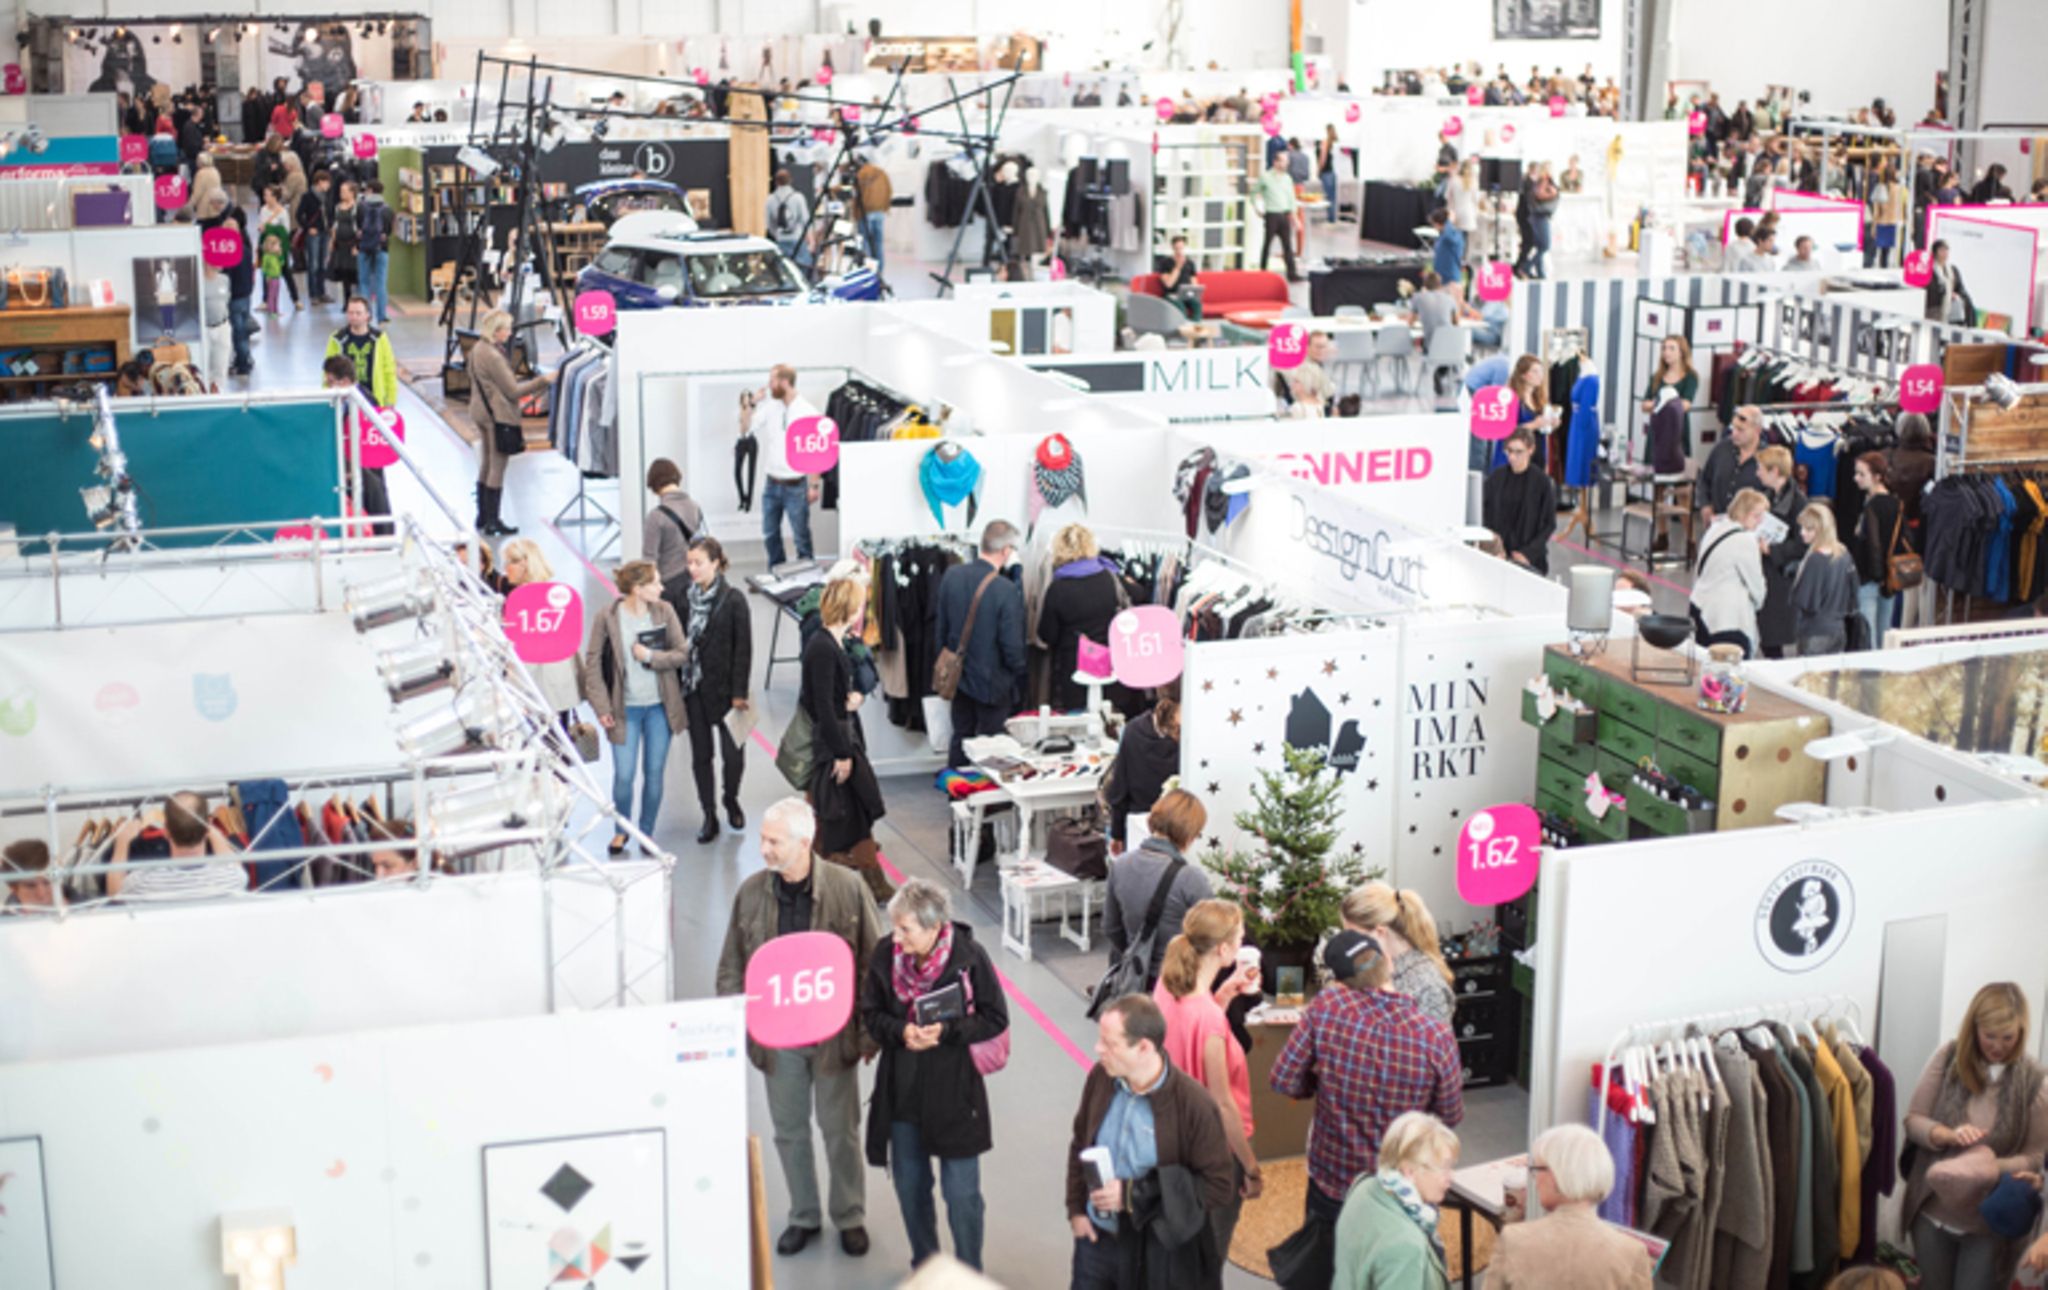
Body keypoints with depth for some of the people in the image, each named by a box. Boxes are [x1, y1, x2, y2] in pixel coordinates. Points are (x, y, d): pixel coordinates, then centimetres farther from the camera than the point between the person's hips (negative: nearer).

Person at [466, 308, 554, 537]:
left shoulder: (477, 350, 8)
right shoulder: (493, 355, -22)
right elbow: (513, 390, -18)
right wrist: (543, 380, -15)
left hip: (481, 412, 10)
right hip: (499, 415, -10)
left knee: (486, 466, 17)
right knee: (497, 468, -2)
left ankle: (483, 518, 24)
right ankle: (492, 522, 2)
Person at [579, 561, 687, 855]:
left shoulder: (664, 611, -5)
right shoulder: (607, 617, -12)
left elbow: (682, 653, -1)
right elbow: (593, 662, -7)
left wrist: (651, 656, -16)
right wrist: (602, 707, -9)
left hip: (660, 707, 2)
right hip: (625, 708, -2)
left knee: (655, 773, 10)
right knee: (623, 775, 0)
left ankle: (647, 831, 28)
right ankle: (622, 829, 25)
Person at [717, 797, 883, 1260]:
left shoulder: (847, 889, -13)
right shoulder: (751, 892, -6)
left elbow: (875, 961, -6)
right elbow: (731, 966, 5)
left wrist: (870, 1030, -6)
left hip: (834, 1033, -2)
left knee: (841, 1131, 12)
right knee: (789, 1133, 15)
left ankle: (850, 1217, 31)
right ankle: (803, 1217, 34)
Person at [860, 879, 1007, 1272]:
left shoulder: (968, 956, -17)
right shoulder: (885, 954, -10)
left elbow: (995, 1018, -9)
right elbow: (870, 1015, 1)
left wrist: (946, 1031, -23)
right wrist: (901, 1031, -20)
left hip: (955, 1091, -3)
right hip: (902, 1091, 3)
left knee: (961, 1192, 2)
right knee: (909, 1185, 18)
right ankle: (924, 1265, 39)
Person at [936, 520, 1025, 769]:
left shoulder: (951, 576, -8)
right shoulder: (1007, 590, -25)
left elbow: (942, 627, 3)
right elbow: (1012, 645, -19)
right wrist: (1019, 677, 0)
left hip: (958, 675, 6)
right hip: (993, 682, -5)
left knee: (960, 738, 19)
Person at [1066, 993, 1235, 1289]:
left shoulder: (1193, 1104, -22)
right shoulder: (1100, 1077, -7)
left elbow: (1219, 1185, -17)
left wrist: (1134, 1195, -22)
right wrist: (1076, 1209, 3)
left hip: (1160, 1253, -4)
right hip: (1097, 1239, 4)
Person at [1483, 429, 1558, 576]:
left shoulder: (1541, 481, -4)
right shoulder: (1496, 478, 3)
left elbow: (1549, 524, -2)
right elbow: (1486, 517, 7)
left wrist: (1528, 553, -11)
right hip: (1498, 555, 2)